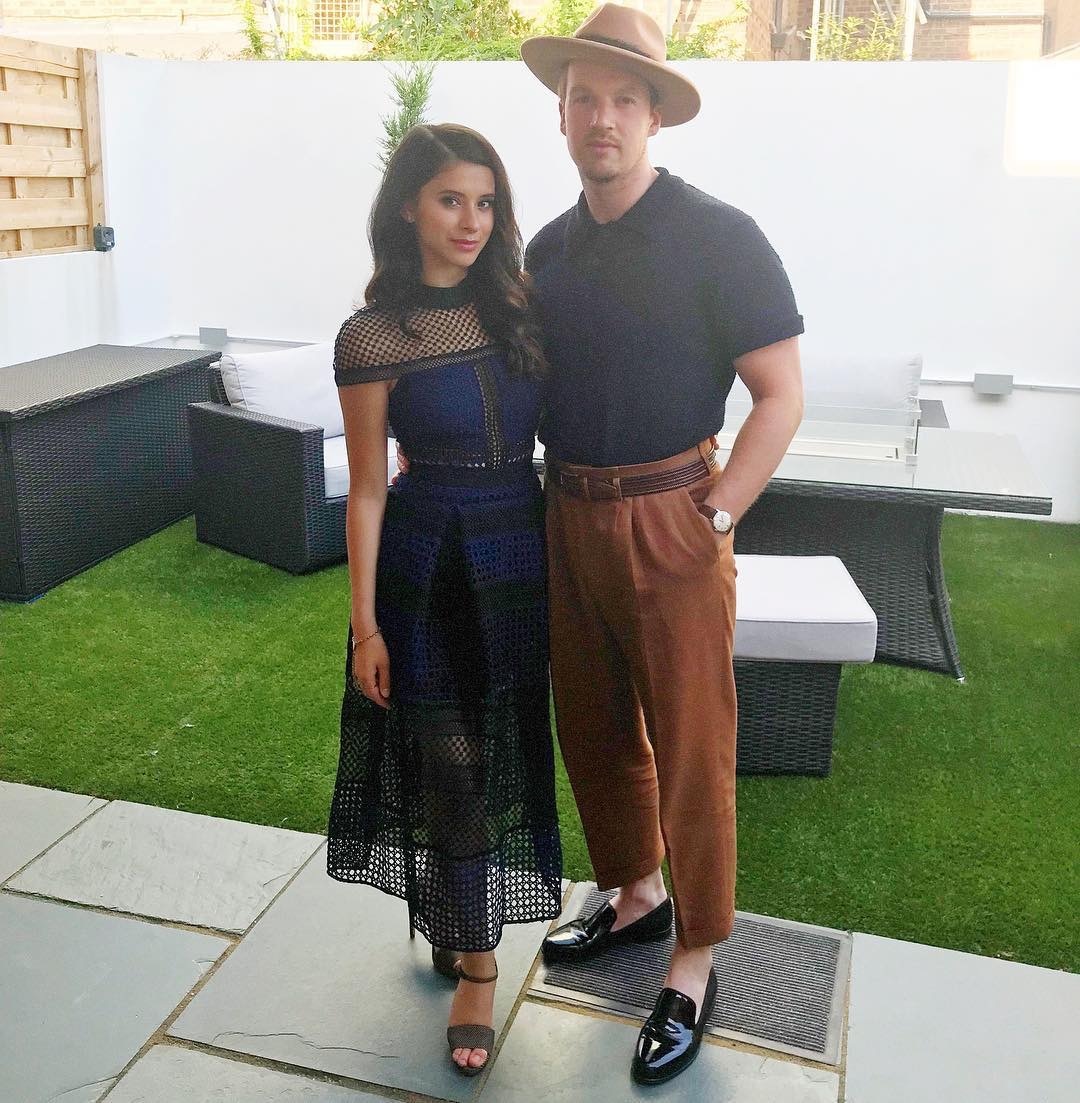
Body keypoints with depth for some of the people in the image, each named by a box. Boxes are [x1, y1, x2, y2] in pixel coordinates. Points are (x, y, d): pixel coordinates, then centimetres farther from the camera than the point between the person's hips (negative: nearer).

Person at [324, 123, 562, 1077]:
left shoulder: (521, 305, 0)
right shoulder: (372, 337, -11)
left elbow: (558, 426, 9)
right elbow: (367, 488, -8)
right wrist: (366, 624, -8)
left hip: (520, 551, 4)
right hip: (428, 559, -4)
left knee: (505, 746, 15)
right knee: (453, 758, 4)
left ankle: (455, 922, 41)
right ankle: (476, 962, 23)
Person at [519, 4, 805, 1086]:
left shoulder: (718, 236, -8)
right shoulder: (549, 248, 9)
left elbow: (780, 395, -9)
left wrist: (713, 518, -14)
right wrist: (548, 503, 7)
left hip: (669, 521, -6)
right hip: (567, 519, 6)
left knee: (688, 749, 3)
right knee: (592, 731, 17)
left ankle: (694, 966, 21)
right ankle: (635, 894, 39)